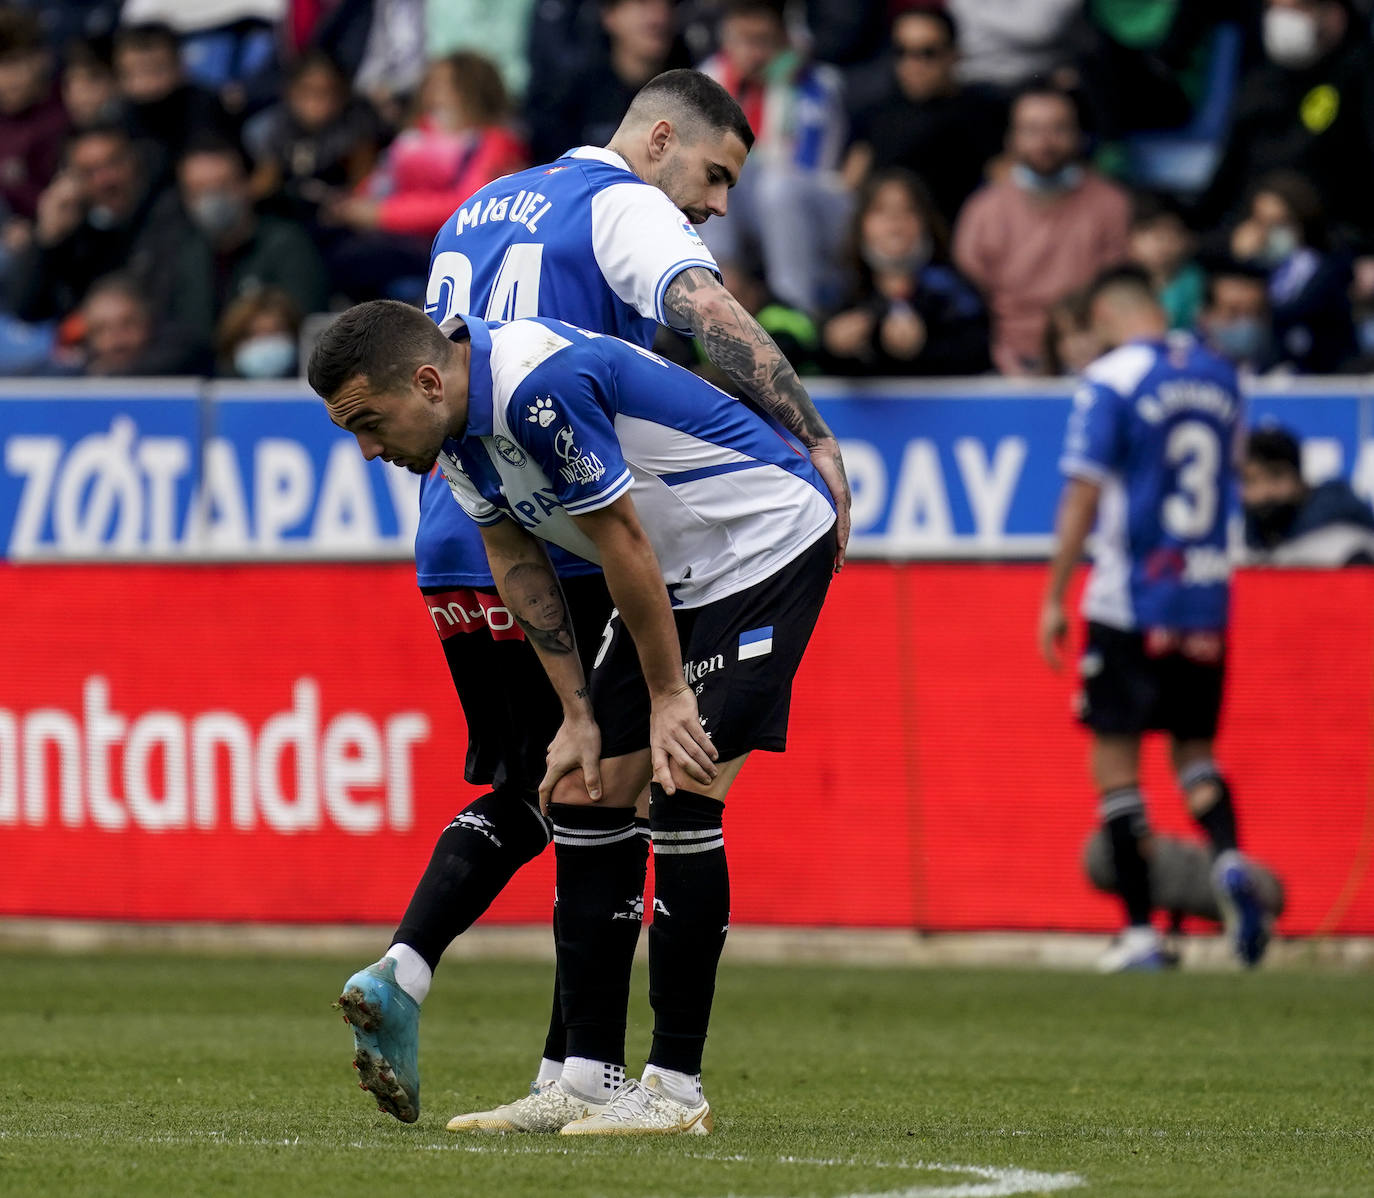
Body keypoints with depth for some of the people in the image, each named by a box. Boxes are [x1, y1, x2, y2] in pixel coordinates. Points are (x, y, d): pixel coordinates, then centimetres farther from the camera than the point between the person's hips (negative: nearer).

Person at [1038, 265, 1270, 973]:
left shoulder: (1111, 379, -10)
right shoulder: (1218, 377, 8)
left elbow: (1082, 497, -12)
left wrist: (1053, 600, -6)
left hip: (1129, 601, -5)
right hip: (1207, 598, 5)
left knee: (1116, 757, 3)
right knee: (1195, 748, 16)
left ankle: (1140, 934, -1)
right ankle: (1228, 858, -14)